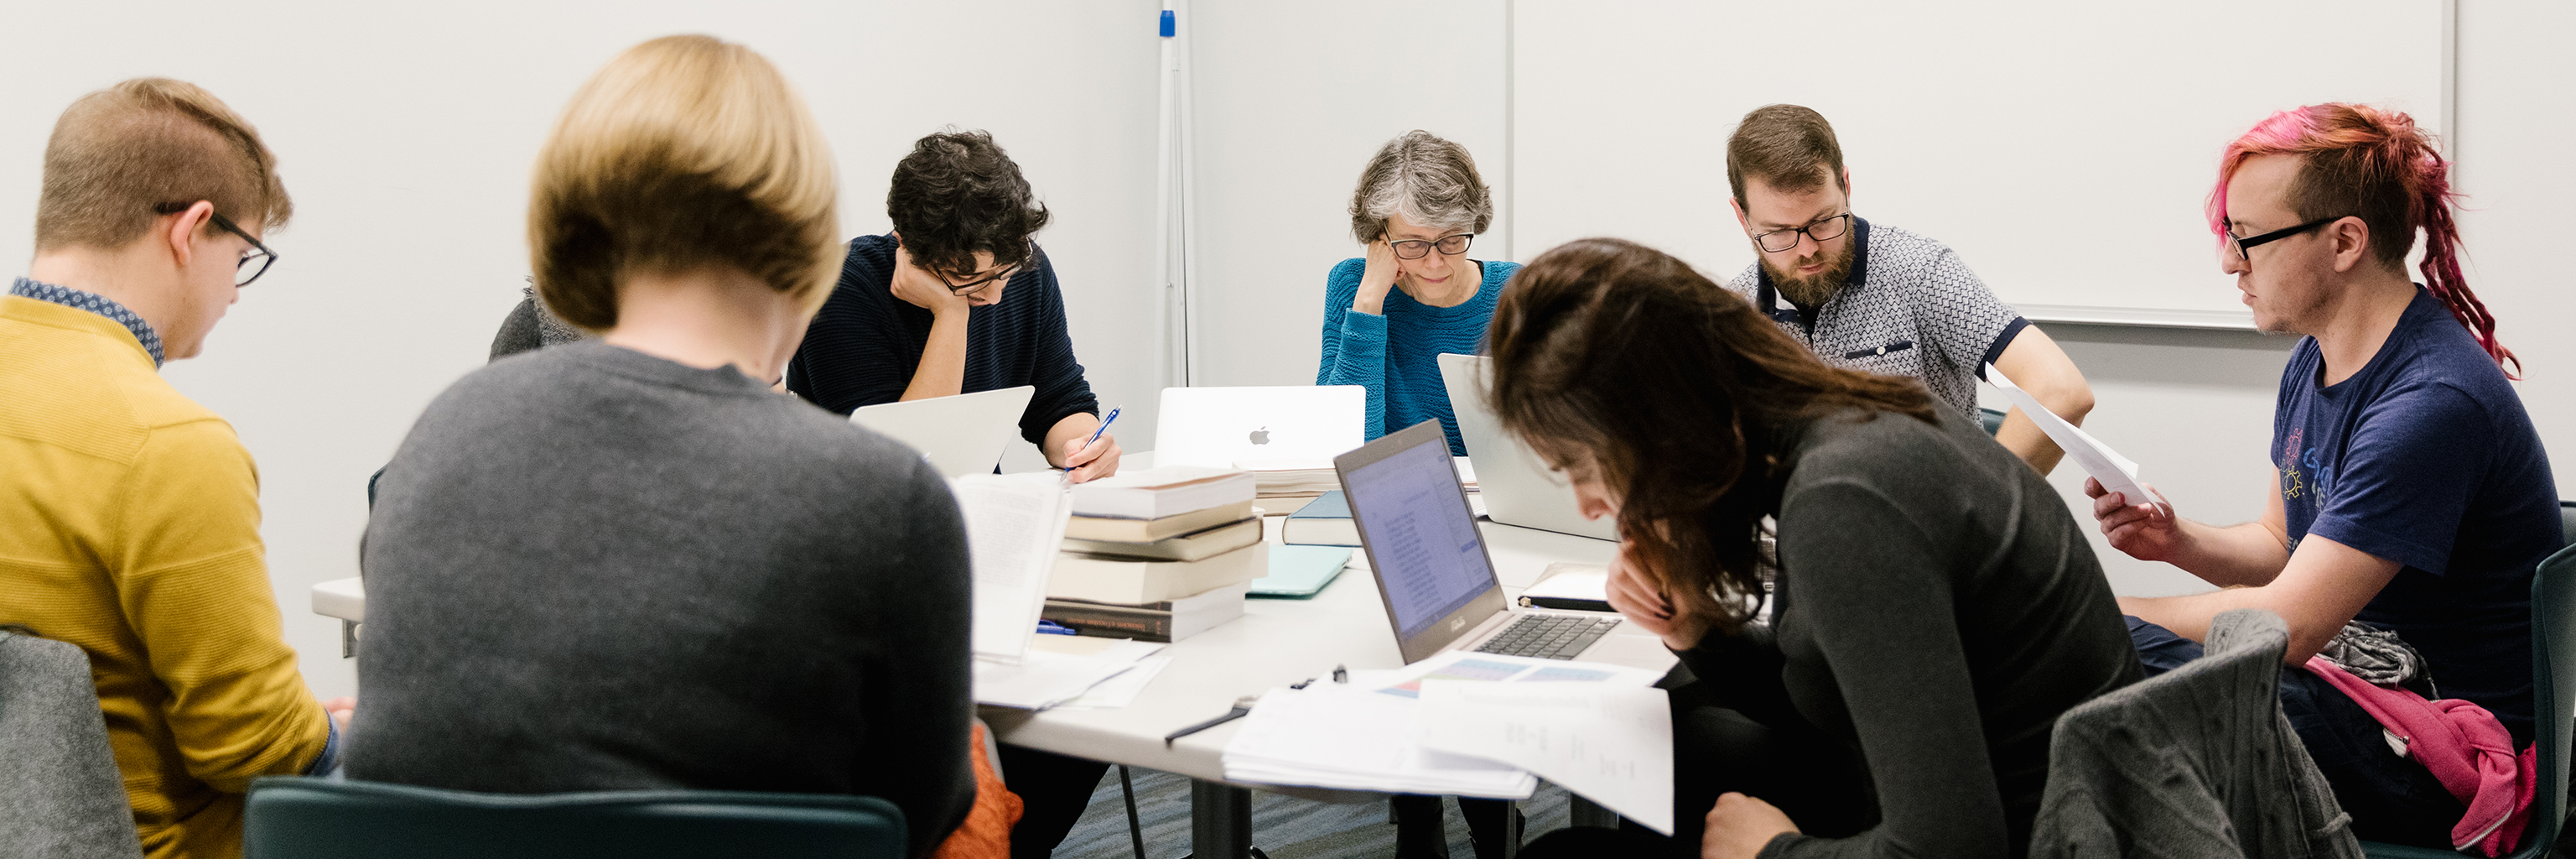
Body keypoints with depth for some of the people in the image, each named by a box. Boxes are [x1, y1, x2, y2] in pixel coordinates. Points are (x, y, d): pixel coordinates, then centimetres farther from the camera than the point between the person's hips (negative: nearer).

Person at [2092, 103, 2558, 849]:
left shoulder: (2433, 405, -24)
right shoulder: (2315, 362, 6)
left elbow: (2286, 626, -26)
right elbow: (2280, 544, 18)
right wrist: (2179, 542, -3)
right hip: (2357, 690, 9)